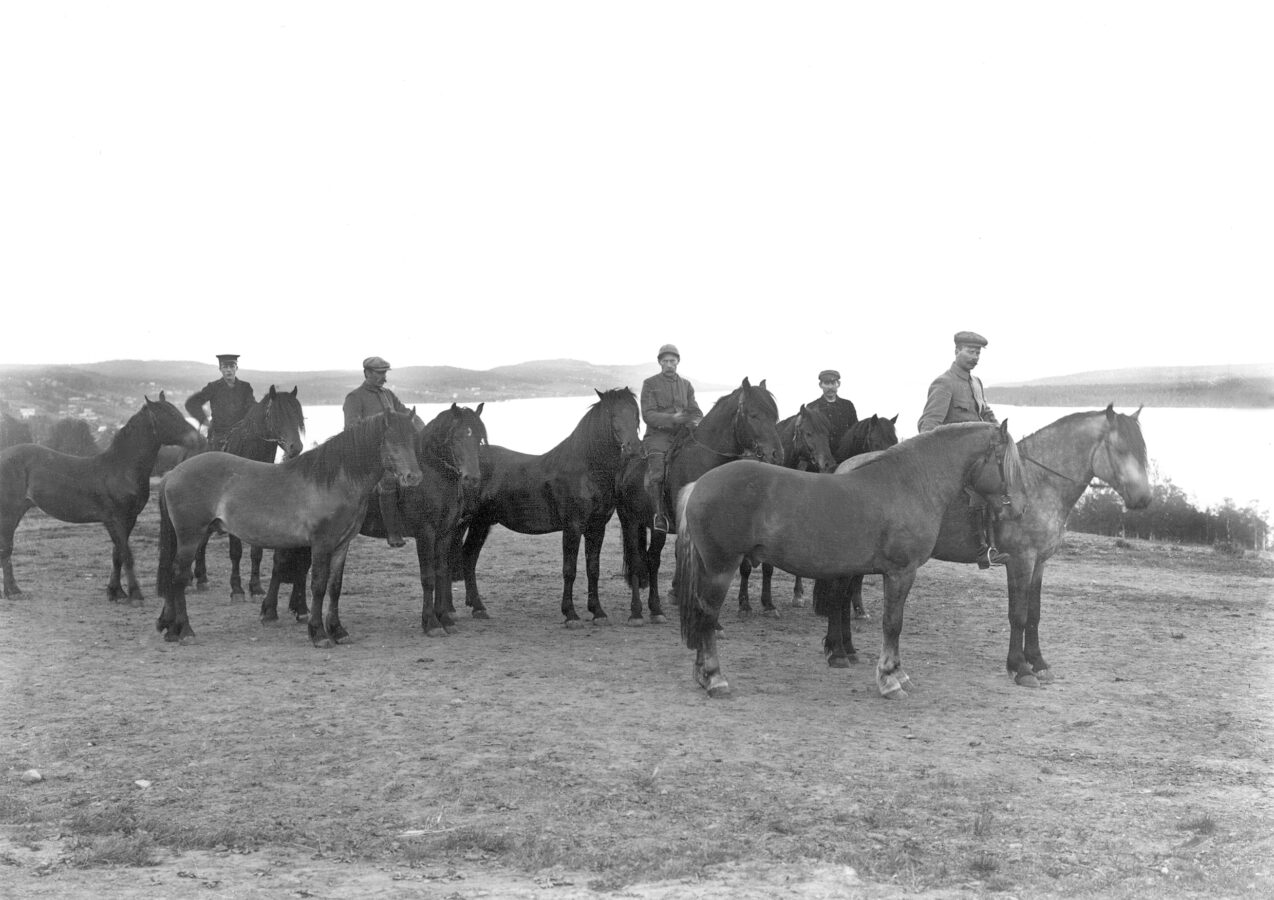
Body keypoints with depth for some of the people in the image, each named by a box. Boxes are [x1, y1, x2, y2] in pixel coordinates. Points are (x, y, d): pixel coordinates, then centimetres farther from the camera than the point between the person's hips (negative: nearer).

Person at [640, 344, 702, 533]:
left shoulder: (686, 385, 19)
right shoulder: (650, 384, 6)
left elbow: (696, 413, 15)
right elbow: (648, 415, -5)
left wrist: (694, 424, -9)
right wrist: (672, 419, -20)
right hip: (658, 434, -4)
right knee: (656, 473, -26)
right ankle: (660, 516, -21)